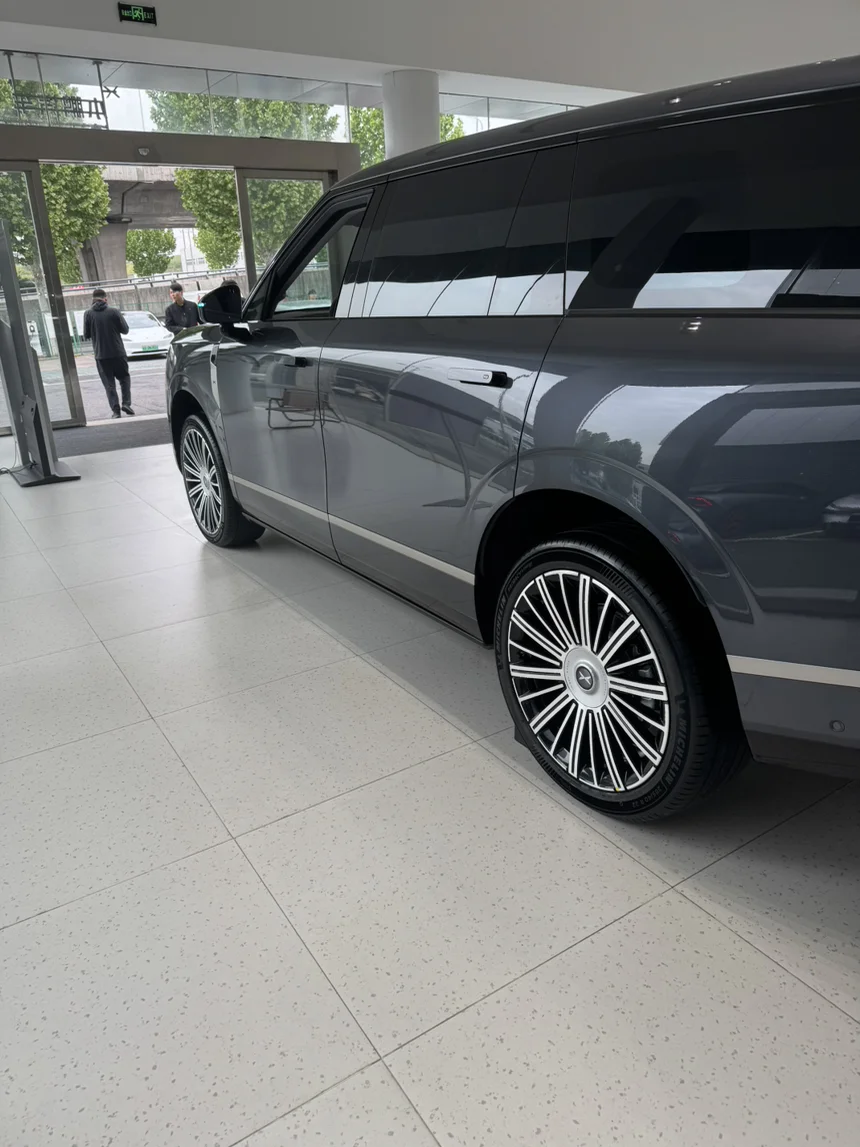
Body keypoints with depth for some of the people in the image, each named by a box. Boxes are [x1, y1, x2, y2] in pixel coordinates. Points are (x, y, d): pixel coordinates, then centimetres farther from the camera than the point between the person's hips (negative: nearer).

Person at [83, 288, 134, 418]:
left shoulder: (88, 314, -3)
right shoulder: (113, 311, -6)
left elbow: (86, 335, 1)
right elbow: (125, 329, -1)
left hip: (101, 355, 1)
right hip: (118, 353, -1)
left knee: (109, 383, 6)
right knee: (124, 378, 17)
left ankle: (116, 410, -1)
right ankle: (126, 402, 1)